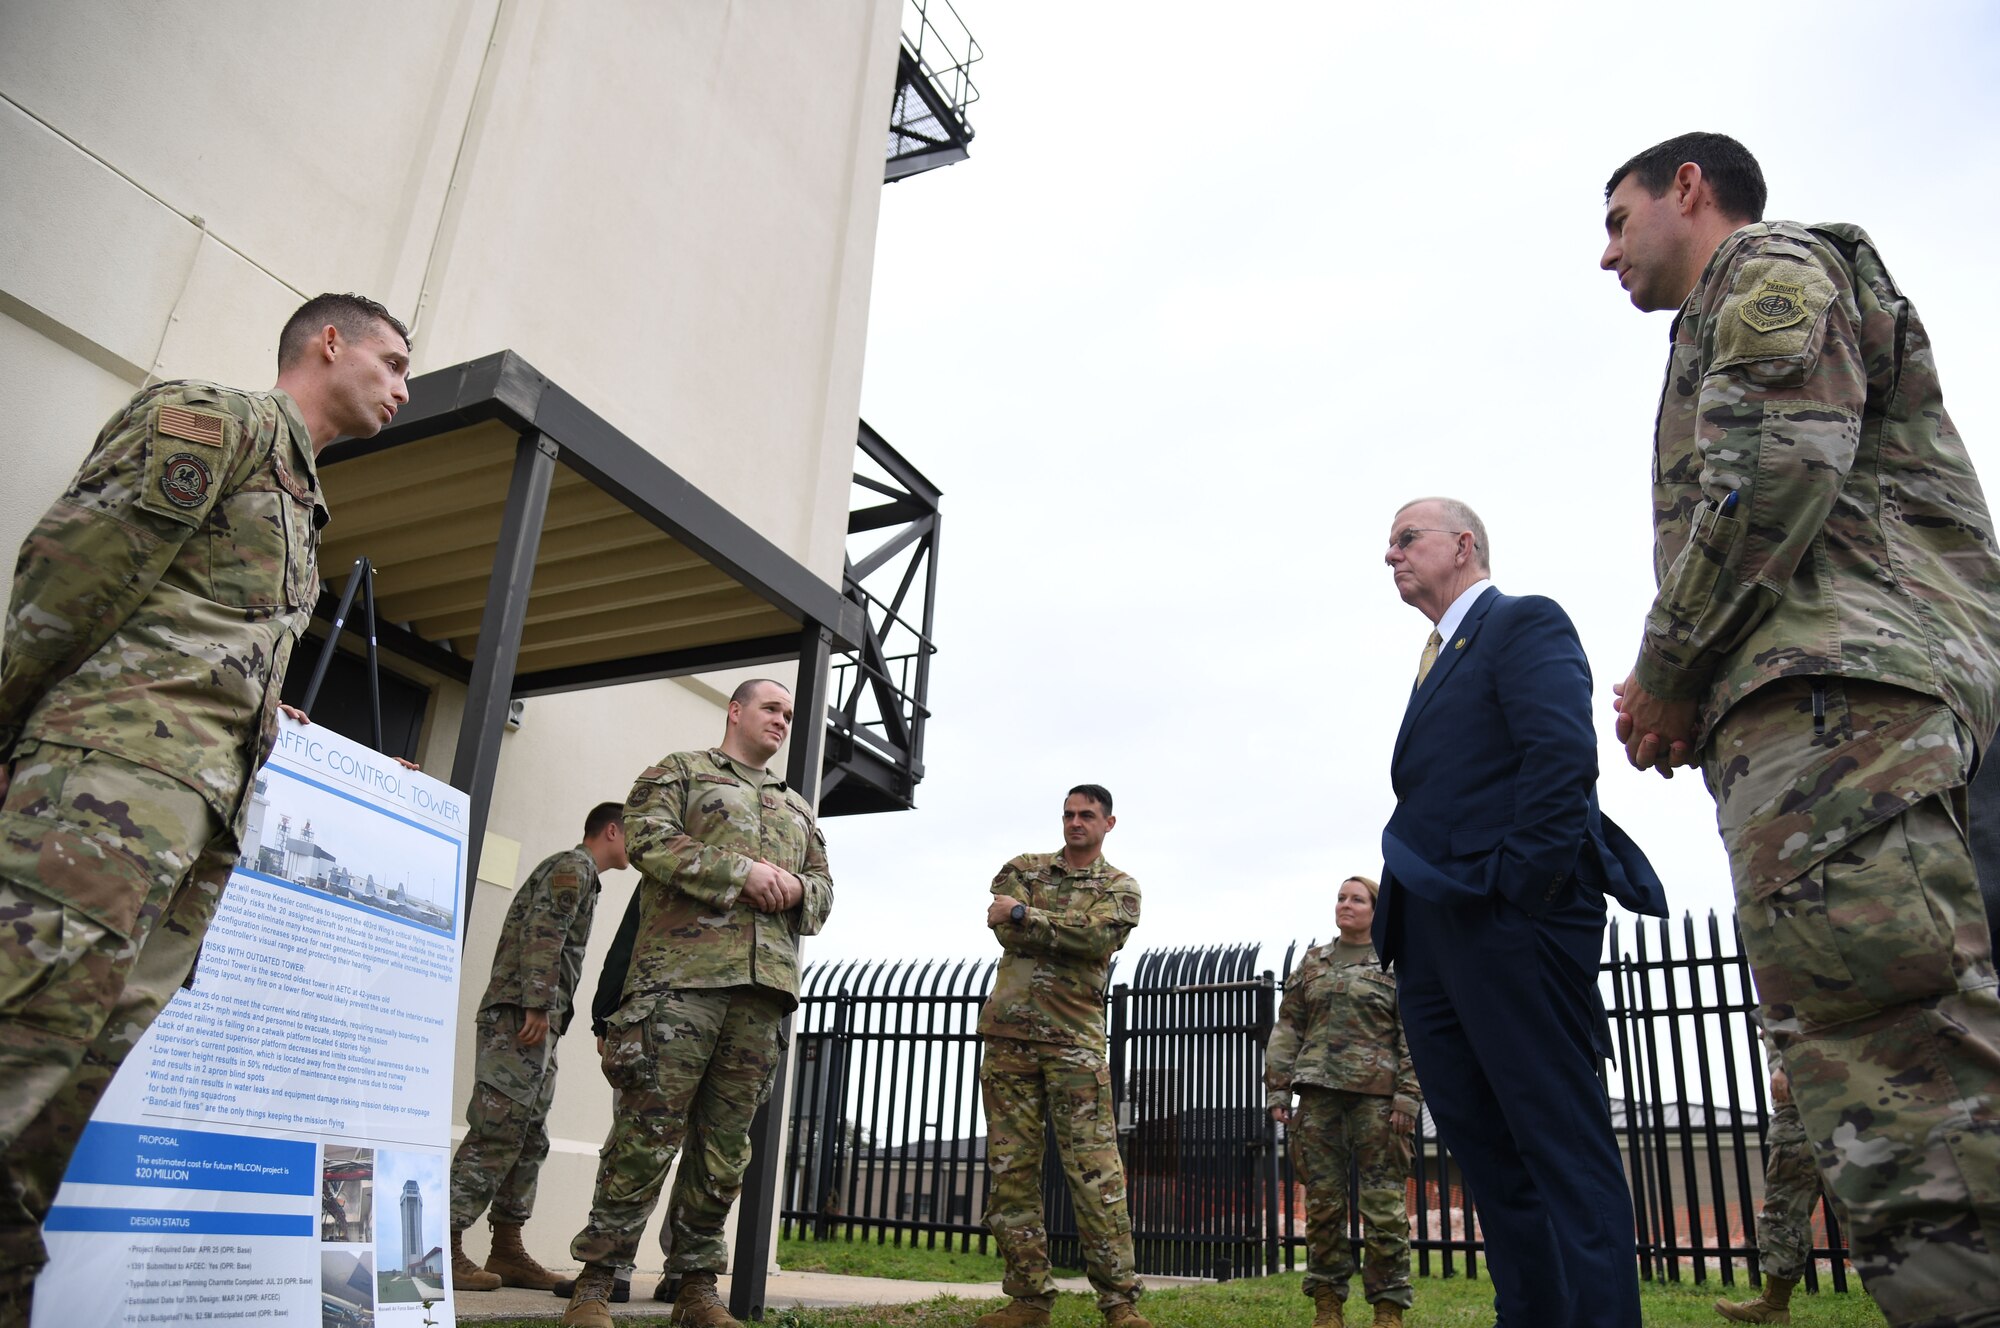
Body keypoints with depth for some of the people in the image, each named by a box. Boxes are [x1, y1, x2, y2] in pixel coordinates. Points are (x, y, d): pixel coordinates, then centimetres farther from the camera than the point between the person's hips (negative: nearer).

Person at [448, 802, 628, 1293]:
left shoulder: (575, 872, 27)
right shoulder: (573, 866, -3)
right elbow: (544, 934, -16)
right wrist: (537, 1007, -22)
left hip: (534, 1018, 10)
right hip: (522, 1012, -10)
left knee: (528, 1139, 8)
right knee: (496, 1131, -12)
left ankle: (508, 1252, 11)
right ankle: (444, 1246, -11)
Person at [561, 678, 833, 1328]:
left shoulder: (797, 807, 27)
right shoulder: (681, 770, 12)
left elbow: (823, 889, 24)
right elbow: (647, 839, -5)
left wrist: (797, 888, -1)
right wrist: (741, 870, -12)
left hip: (766, 984, 5)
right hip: (683, 972, -5)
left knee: (726, 1141, 6)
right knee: (648, 1129, -6)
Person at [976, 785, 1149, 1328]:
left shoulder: (1121, 887, 8)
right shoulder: (1021, 869, 13)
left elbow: (1101, 936, -13)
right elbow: (1007, 932, -4)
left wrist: (1025, 915, -12)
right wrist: (1071, 936, -8)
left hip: (1075, 1041, -2)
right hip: (1008, 1034, 2)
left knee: (1096, 1172, -5)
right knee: (1010, 1168, 3)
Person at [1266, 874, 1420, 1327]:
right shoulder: (1312, 962, 15)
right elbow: (1287, 1029, 13)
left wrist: (1408, 1095, -10)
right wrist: (1278, 1088, 6)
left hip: (1376, 1094, -3)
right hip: (1318, 1093, 3)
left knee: (1383, 1204, -2)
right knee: (1322, 1201, 6)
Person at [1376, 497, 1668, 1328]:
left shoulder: (1524, 624, 0)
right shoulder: (1439, 660, 26)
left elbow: (1563, 754, -15)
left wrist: (1521, 884, -20)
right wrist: (1399, 922, 11)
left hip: (1509, 921, -9)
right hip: (1431, 934, 9)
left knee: (1563, 1143, -5)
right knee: (1486, 1149, 10)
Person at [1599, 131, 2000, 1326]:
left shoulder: (1770, 263, 7)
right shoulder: (1759, 304, 36)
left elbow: (1774, 465, -12)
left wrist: (1667, 670, -6)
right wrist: (1685, 690, 16)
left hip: (1838, 680, -10)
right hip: (1831, 691, 11)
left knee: (1888, 1058, -20)